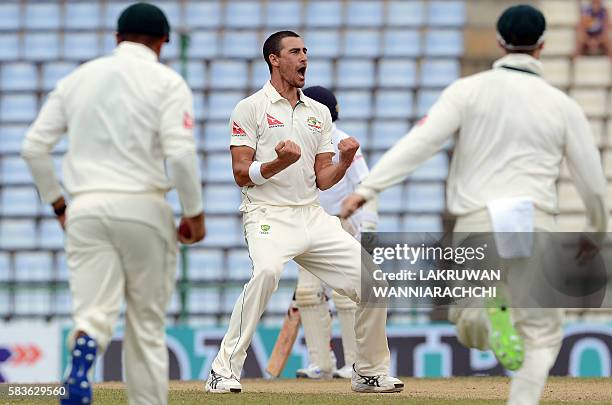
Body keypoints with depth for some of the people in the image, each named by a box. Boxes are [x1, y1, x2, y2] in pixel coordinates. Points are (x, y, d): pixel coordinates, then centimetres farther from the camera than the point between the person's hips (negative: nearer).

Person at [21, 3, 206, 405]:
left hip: (85, 208, 2)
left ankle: (83, 350, -38)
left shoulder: (78, 78, 12)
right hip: (143, 206, -2)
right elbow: (180, 153, -13)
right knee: (148, 322, 9)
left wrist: (56, 201, 19)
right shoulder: (166, 81, 0)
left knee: (94, 311, -5)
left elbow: (34, 146, 8)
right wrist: (195, 213, -2)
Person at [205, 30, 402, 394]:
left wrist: (346, 161, -6)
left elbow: (322, 180, 14)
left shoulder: (319, 113, 17)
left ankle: (370, 374, 17)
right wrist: (279, 163, -23)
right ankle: (225, 371, -32)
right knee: (267, 271, -37)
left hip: (314, 218, 6)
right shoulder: (251, 109, 0)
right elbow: (241, 175, -7)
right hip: (268, 215, -6)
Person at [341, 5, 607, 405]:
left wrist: (368, 188, -16)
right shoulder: (563, 105, 6)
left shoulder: (468, 90, 3)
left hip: (476, 227, 1)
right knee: (542, 338, 12)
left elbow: (421, 141, -11)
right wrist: (599, 231, 28)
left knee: (466, 322, 21)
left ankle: (488, 316, -18)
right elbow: (593, 181, 8)